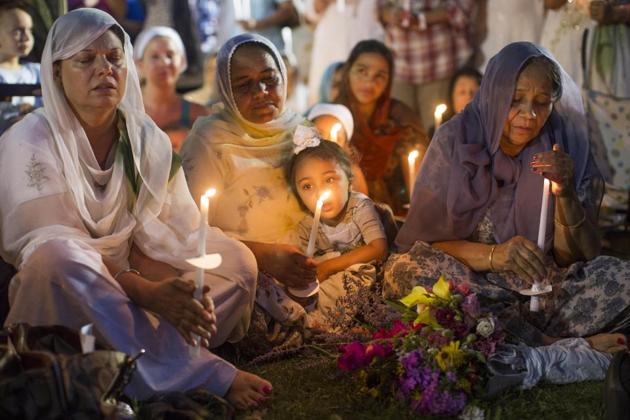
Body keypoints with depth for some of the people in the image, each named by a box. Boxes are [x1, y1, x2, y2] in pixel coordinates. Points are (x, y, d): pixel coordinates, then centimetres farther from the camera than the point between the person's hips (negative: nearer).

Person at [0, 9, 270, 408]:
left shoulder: (148, 137, 2)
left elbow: (153, 235, -2)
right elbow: (54, 247, -20)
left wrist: (182, 288, -25)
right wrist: (145, 291, -32)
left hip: (131, 282, 5)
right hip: (57, 298, -4)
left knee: (238, 261, -11)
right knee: (59, 257, -37)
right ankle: (199, 375, -31)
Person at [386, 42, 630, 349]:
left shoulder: (565, 147, -2)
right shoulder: (455, 140, -6)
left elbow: (574, 259, -1)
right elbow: (424, 240, -9)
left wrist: (565, 194, -19)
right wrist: (493, 255, -25)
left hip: (545, 289, 0)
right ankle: (558, 346, -26)